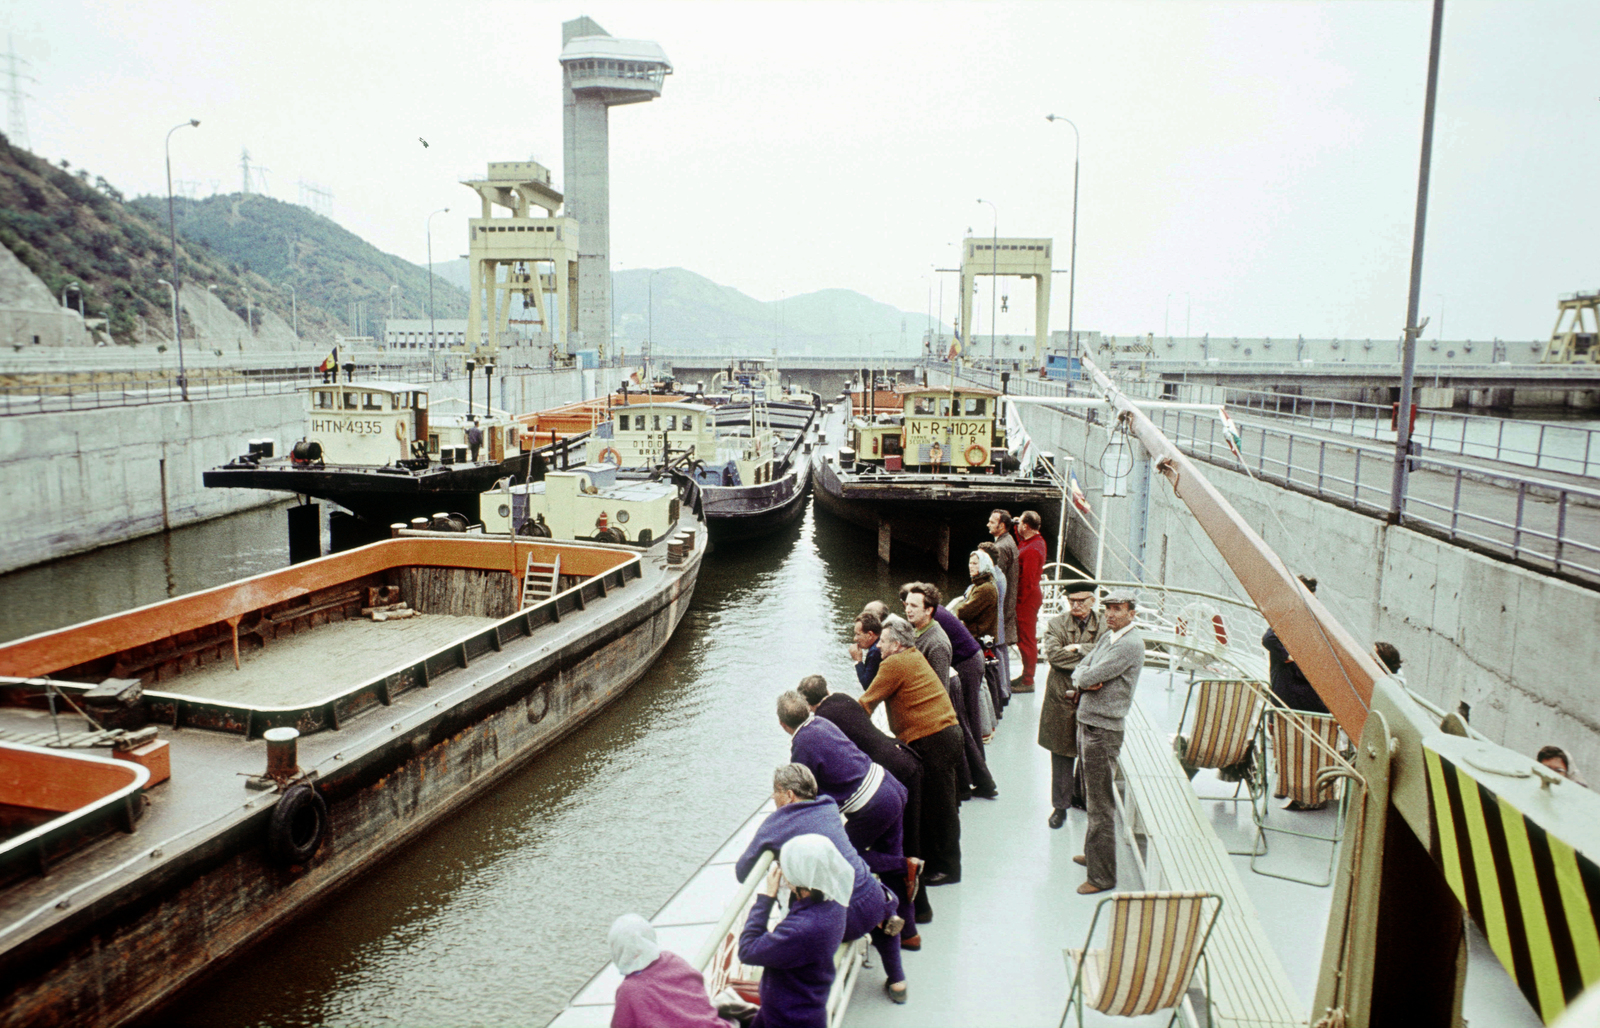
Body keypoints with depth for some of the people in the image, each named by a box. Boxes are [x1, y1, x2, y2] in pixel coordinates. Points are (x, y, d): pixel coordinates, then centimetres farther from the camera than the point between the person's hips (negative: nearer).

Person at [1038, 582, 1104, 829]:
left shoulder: (1105, 623, 1)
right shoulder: (1056, 624, 0)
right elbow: (1052, 654, -15)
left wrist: (1079, 649, -17)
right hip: (1062, 698, -1)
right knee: (1061, 755, 6)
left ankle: (1081, 795, 33)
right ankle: (1060, 806, 17)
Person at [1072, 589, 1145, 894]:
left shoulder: (1131, 644, -17)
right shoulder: (1106, 636, 12)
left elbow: (1090, 676, -21)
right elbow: (1080, 671, 10)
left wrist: (1086, 678, 1)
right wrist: (1086, 682, -11)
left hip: (1104, 729, -9)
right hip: (1087, 721, 9)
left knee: (1101, 805, -3)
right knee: (1092, 797, 21)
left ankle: (1102, 876, 4)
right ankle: (1093, 854, 36)